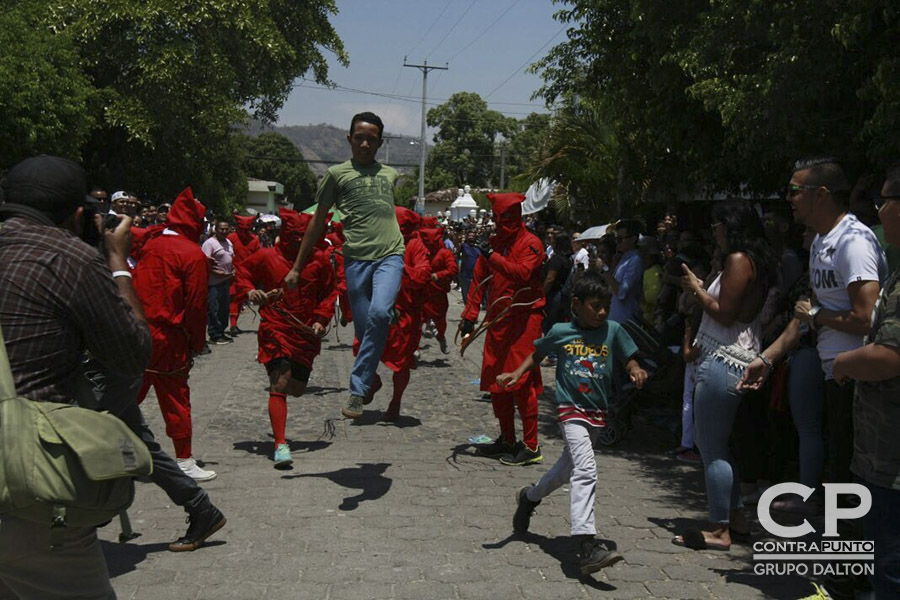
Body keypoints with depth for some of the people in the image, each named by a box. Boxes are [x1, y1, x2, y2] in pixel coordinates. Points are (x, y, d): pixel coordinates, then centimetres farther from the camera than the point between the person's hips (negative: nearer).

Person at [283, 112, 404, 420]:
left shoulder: (390, 174, 20)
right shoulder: (337, 173, 11)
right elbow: (318, 222, 13)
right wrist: (297, 267, 12)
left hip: (390, 255, 1)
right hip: (357, 258, 0)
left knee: (379, 313, -22)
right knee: (363, 327, 0)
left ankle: (357, 389, -16)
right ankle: (370, 378, 21)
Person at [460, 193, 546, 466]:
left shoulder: (530, 243, -6)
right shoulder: (493, 243, 15)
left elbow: (522, 272, -23)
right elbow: (479, 280, 15)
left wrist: (493, 257, -24)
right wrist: (470, 315, 8)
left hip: (524, 320, -7)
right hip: (497, 320, 7)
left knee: (522, 381, -10)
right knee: (496, 382, 10)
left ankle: (531, 446, -3)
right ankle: (507, 440, 21)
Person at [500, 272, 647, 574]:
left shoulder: (612, 330, 0)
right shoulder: (560, 332, -4)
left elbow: (628, 358, 6)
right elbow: (536, 354, 11)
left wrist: (635, 371, -16)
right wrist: (516, 374, -3)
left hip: (598, 413, 5)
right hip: (571, 409, -4)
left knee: (568, 468, 21)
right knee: (585, 470, -21)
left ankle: (530, 497, 49)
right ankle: (588, 545, -27)